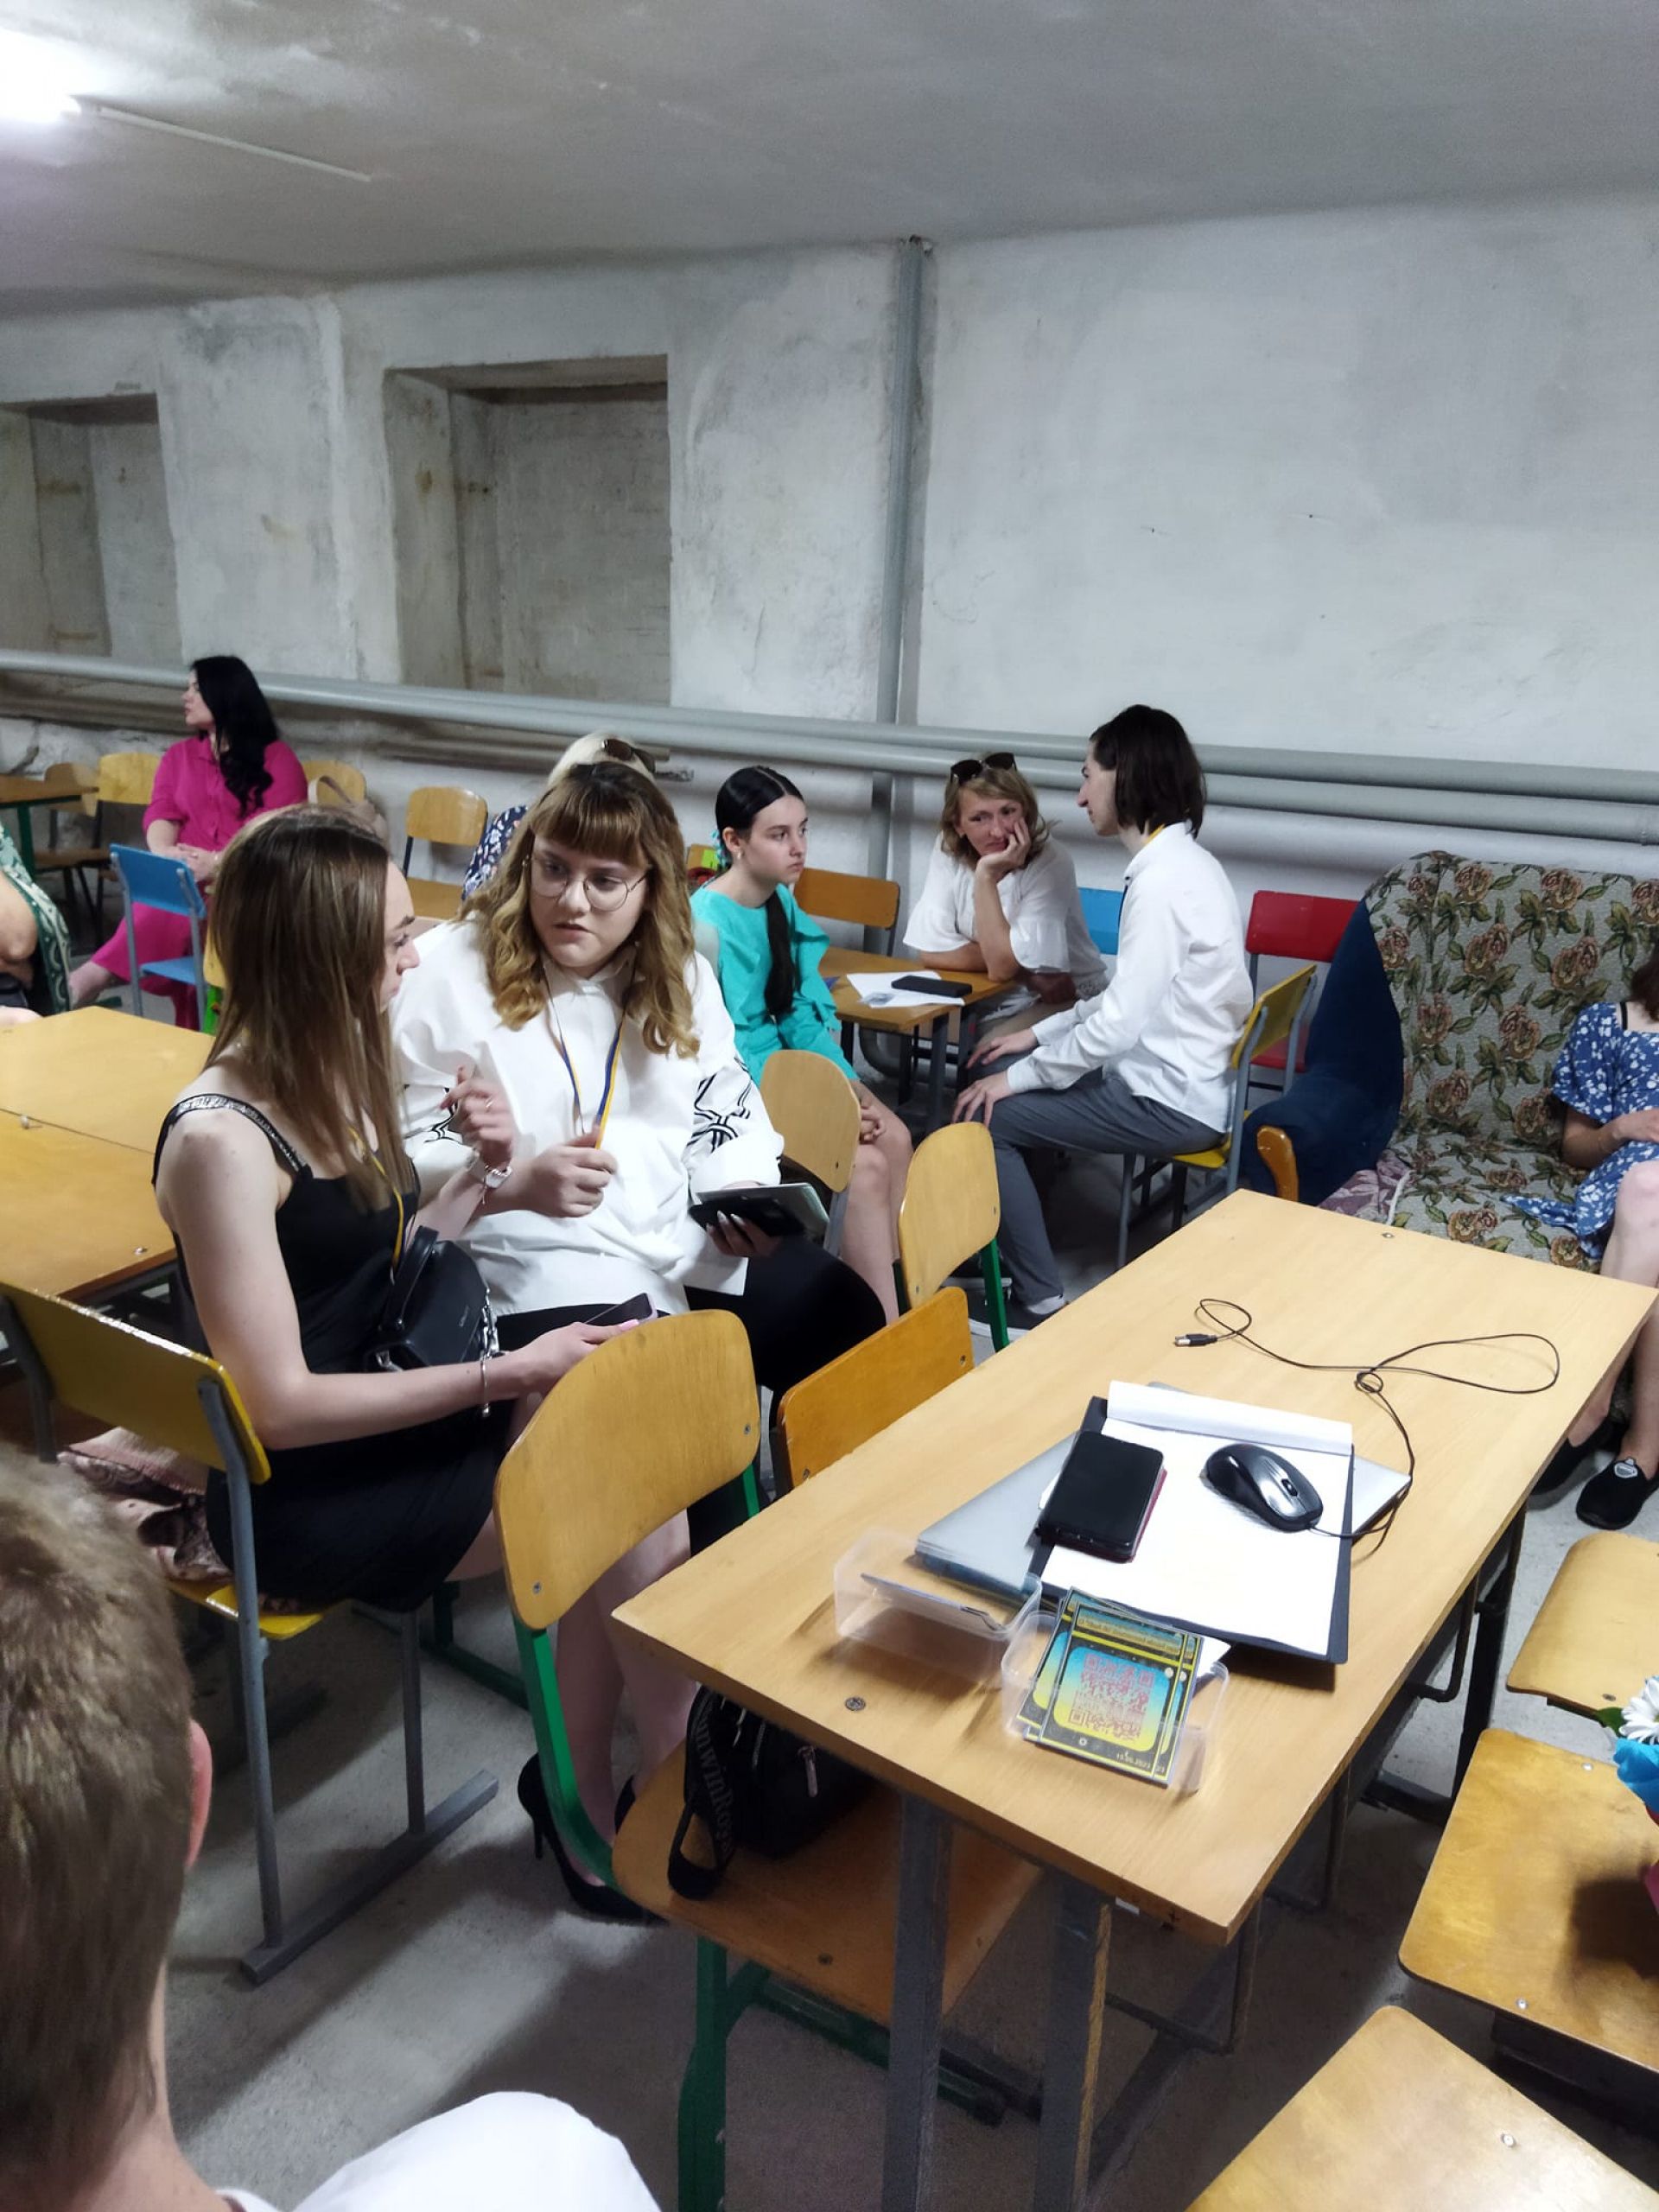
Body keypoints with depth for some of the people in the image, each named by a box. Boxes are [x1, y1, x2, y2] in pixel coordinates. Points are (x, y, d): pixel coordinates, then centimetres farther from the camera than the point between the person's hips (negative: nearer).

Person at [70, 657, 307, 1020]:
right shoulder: (178, 755, 22)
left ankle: (97, 975, -43)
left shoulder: (276, 759, 5)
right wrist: (164, 853, -15)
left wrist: (219, 864, -22)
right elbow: (161, 813, 9)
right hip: (185, 879, 4)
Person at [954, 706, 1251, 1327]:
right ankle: (998, 1253, 23)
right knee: (1003, 1071, 15)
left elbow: (1118, 1025, -26)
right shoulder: (1181, 861, 9)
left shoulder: (1162, 879, -22)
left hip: (1171, 1101, -10)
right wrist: (1040, 1034, 12)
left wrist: (1019, 1077, -14)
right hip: (1180, 1075, 10)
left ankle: (1039, 1298, 3)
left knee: (985, 1117, -7)